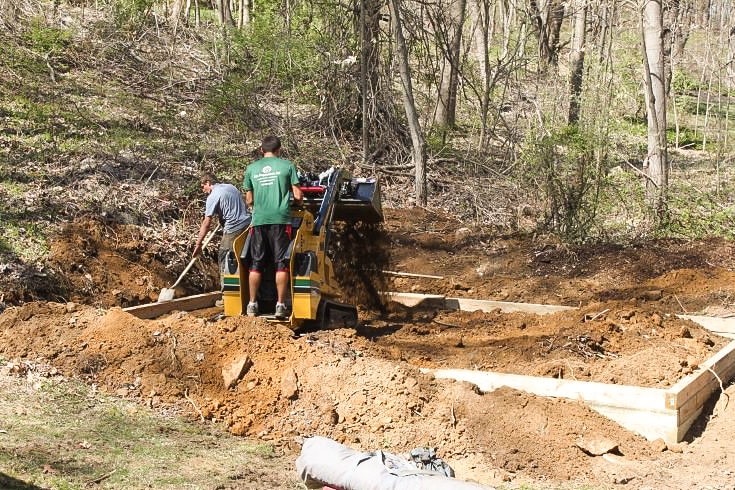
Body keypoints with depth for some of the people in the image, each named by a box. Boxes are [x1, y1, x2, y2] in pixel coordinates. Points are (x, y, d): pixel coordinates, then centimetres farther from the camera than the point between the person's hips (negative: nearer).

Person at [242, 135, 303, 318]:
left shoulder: (251, 169, 10)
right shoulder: (287, 166, 4)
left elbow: (249, 200, 14)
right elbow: (298, 195, 2)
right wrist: (298, 200, 24)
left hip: (259, 220, 2)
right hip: (280, 219, -2)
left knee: (256, 264, 8)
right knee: (281, 263, 1)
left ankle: (252, 304, 10)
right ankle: (280, 305, 0)